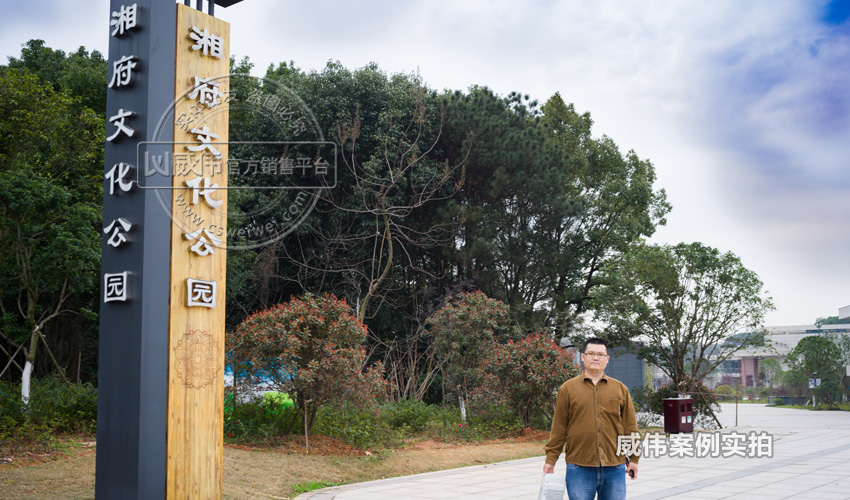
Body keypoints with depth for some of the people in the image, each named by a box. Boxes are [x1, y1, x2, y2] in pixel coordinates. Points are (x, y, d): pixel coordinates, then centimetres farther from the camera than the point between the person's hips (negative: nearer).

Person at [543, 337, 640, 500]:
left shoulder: (621, 389, 10)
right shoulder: (568, 389, 5)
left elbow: (630, 427, 12)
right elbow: (558, 428, 4)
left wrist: (633, 459, 9)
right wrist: (550, 460, 1)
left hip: (615, 467, 2)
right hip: (579, 467, -2)